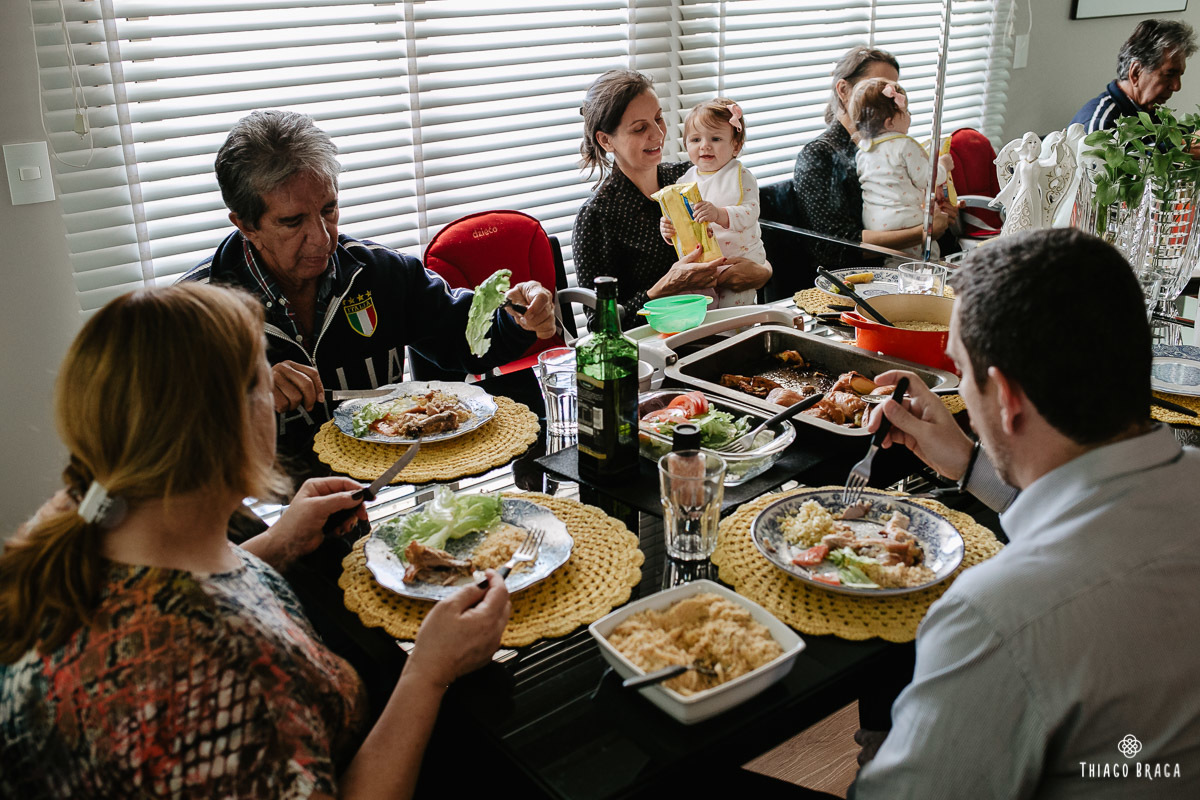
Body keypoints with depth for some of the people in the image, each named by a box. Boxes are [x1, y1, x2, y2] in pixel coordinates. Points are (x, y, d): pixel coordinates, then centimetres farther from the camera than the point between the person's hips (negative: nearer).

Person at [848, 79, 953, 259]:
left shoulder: (863, 149, 9)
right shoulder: (905, 145, -13)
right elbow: (925, 180, -8)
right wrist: (943, 166, 13)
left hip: (870, 222, 7)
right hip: (901, 220, -7)